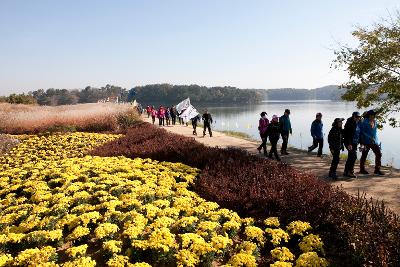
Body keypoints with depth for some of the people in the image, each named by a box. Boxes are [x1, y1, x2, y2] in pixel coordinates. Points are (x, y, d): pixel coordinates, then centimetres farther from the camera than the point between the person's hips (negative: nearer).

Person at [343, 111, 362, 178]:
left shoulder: (358, 124, 11)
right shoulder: (349, 123, -13)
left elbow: (359, 134, 18)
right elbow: (347, 134, -18)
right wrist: (349, 144, -24)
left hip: (355, 143, 8)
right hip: (349, 143, -8)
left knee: (350, 157, 10)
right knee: (354, 156, -15)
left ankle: (346, 172, 17)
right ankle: (350, 172, -7)